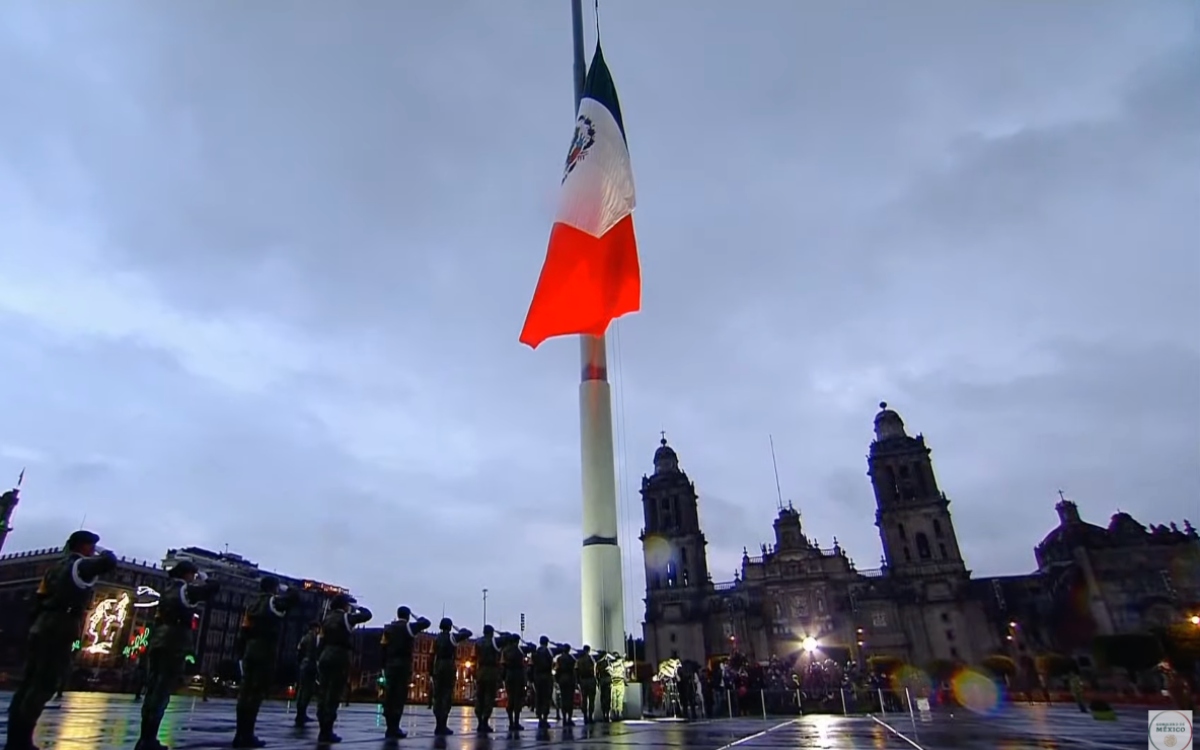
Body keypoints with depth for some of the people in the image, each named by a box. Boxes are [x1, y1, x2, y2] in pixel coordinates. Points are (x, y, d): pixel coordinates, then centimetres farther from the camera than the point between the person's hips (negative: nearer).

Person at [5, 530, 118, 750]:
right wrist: (105, 554, -2)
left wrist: (37, 624, 24)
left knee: (28, 682, 8)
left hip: (41, 629, 9)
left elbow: (38, 599, 22)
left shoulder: (57, 566, 21)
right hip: (60, 631, -9)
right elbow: (109, 563, -24)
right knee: (43, 685, -8)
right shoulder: (82, 565, -6)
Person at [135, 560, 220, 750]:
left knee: (153, 690, 9)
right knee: (162, 692, -7)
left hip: (157, 642, 8)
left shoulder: (168, 589, 17)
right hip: (174, 644, -8)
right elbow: (214, 587, -10)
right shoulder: (186, 589, -6)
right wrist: (203, 579, 7)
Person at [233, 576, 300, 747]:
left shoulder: (253, 604, 18)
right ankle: (247, 735, -6)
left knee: (245, 690, 8)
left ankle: (241, 733, 11)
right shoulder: (274, 601, -6)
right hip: (265, 653, -8)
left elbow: (243, 632, 16)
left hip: (250, 651, 8)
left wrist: (242, 654, 19)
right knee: (257, 693, -6)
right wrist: (285, 589, 1)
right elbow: (295, 597, -19)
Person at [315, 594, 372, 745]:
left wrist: (320, 659, 17)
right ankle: (327, 732, -5)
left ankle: (323, 730, 11)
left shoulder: (328, 618, 14)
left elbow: (322, 640, 14)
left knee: (323, 694, 8)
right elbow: (367, 615, -6)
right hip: (339, 658, -7)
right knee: (333, 696, -5)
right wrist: (358, 608, 9)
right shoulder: (345, 617, -7)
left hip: (325, 657, 8)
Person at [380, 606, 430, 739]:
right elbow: (427, 623, 1)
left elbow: (383, 648, 8)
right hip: (404, 665, -5)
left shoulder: (388, 628, 11)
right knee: (400, 696, -4)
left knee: (389, 696, 6)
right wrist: (419, 618, 21)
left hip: (390, 665, 5)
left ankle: (390, 728, 9)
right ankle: (394, 728, -7)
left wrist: (384, 666, 11)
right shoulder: (409, 627, -3)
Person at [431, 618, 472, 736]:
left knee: (438, 696, 7)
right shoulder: (452, 637, -3)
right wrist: (462, 630, 23)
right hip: (449, 668, -5)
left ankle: (439, 725, 9)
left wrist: (433, 670, 8)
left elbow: (433, 655, 6)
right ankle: (443, 725, -7)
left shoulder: (437, 638, 8)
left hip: (438, 668, 5)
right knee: (447, 696, -3)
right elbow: (469, 633, 3)